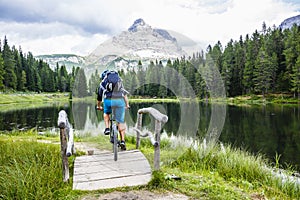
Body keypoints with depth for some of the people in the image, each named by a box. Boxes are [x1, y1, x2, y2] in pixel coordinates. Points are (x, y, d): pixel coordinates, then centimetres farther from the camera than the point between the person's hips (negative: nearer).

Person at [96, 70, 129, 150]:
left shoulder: (102, 83, 25)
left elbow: (99, 97, 34)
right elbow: (125, 94, 34)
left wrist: (99, 106, 51)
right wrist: (127, 105, 44)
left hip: (109, 100, -1)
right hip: (120, 100, 1)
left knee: (106, 113, 32)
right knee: (121, 121, 10)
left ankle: (107, 128, 15)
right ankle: (123, 141, 3)